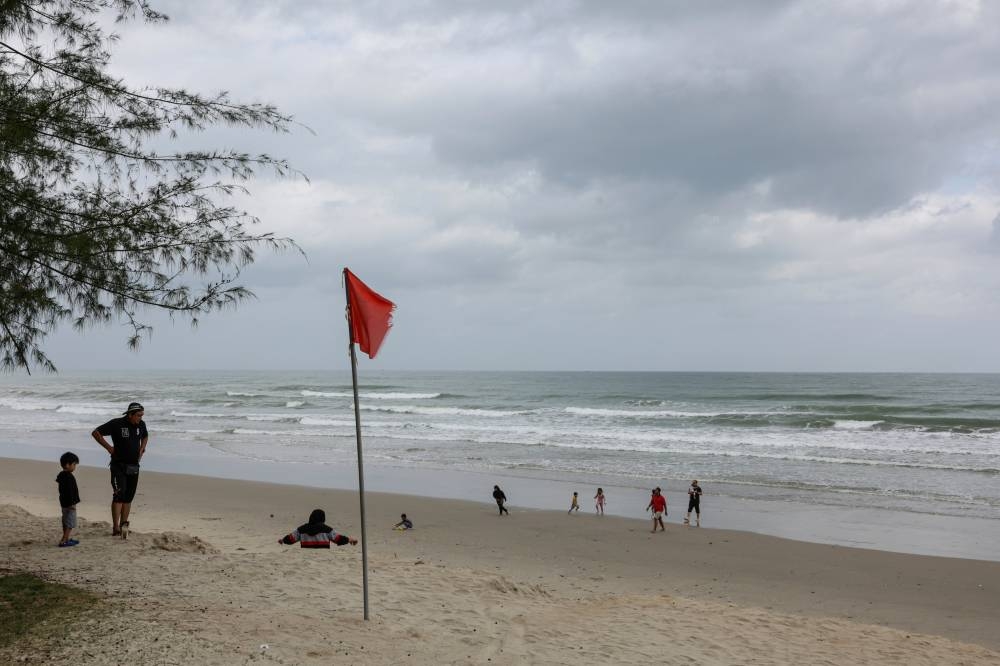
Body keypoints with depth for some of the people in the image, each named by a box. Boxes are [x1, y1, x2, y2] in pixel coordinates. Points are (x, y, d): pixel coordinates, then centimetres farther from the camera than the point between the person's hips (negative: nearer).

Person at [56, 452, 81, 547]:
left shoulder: (61, 475, 11)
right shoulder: (69, 477, -20)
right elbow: (69, 491, -24)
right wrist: (72, 503, -23)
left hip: (64, 503, 10)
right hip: (69, 504, -10)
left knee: (66, 523, 18)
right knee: (71, 524, -6)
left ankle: (68, 539, 29)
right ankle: (63, 541, -9)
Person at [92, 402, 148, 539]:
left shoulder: (141, 425, 5)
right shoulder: (116, 424, -12)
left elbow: (145, 436, 27)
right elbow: (95, 433, -6)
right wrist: (108, 447, -10)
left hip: (134, 467, 5)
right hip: (119, 465, -5)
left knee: (128, 498, 7)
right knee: (119, 495, -15)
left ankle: (123, 526, 14)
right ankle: (115, 528, -18)